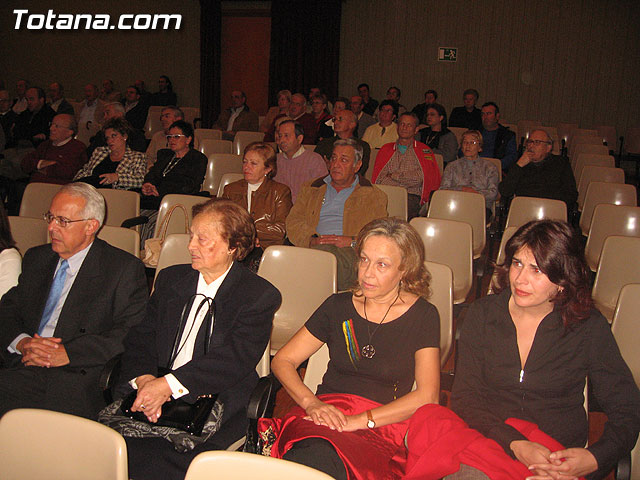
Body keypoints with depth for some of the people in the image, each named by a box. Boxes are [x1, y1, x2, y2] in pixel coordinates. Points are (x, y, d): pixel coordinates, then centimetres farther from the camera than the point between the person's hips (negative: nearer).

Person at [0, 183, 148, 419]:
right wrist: (22, 342, -4)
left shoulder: (125, 268, 1)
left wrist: (66, 353, -14)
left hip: (78, 377, -4)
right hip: (24, 370, 5)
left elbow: (131, 335, -8)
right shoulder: (35, 258, 21)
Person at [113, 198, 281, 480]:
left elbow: (235, 359, -12)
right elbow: (140, 339, 10)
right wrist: (144, 380, -12)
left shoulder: (261, 295, -1)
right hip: (152, 394, 4)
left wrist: (169, 385, -21)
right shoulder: (170, 279, 16)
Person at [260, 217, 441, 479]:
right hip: (326, 412, 2)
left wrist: (360, 420, -14)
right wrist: (311, 402, -9)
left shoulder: (423, 316, 5)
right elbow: (282, 361, 11)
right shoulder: (339, 306, 12)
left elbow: (427, 396, -4)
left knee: (325, 458, -36)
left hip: (384, 424, -1)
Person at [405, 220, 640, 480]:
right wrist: (515, 445, -18)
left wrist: (595, 458, -17)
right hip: (486, 445, 3)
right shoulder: (483, 314, 2)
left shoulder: (589, 327, -1)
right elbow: (464, 398, -3)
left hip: (562, 459, -2)